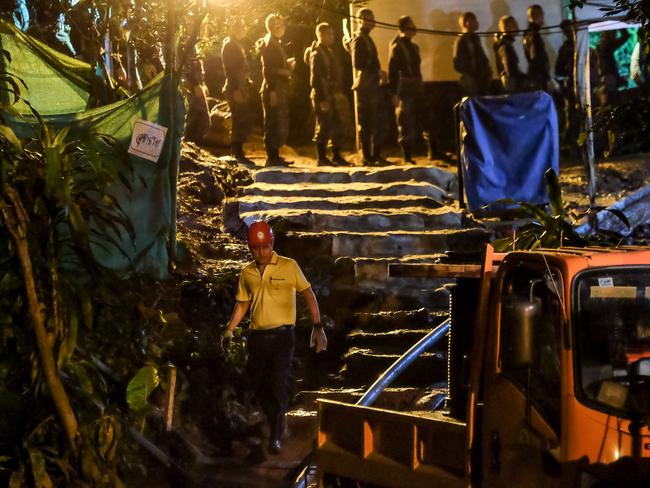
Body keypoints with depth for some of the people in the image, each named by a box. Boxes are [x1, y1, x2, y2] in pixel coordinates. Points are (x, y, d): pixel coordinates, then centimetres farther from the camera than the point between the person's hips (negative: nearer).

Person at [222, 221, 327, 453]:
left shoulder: (289, 267, -3)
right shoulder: (247, 273, 8)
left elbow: (309, 295, -1)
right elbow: (242, 303, 18)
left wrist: (318, 327, -7)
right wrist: (229, 329, 6)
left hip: (282, 335, -4)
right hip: (257, 336, 4)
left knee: (278, 384, -14)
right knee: (259, 385, 8)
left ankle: (276, 436, -11)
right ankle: (276, 423, 28)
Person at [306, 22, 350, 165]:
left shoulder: (327, 52, 17)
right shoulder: (316, 53, -13)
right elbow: (315, 78, -19)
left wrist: (336, 92, 17)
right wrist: (322, 99, -22)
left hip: (330, 94, 10)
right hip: (322, 96, -10)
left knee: (336, 127, 11)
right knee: (324, 127, -6)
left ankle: (336, 156, 17)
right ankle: (322, 158, 0)